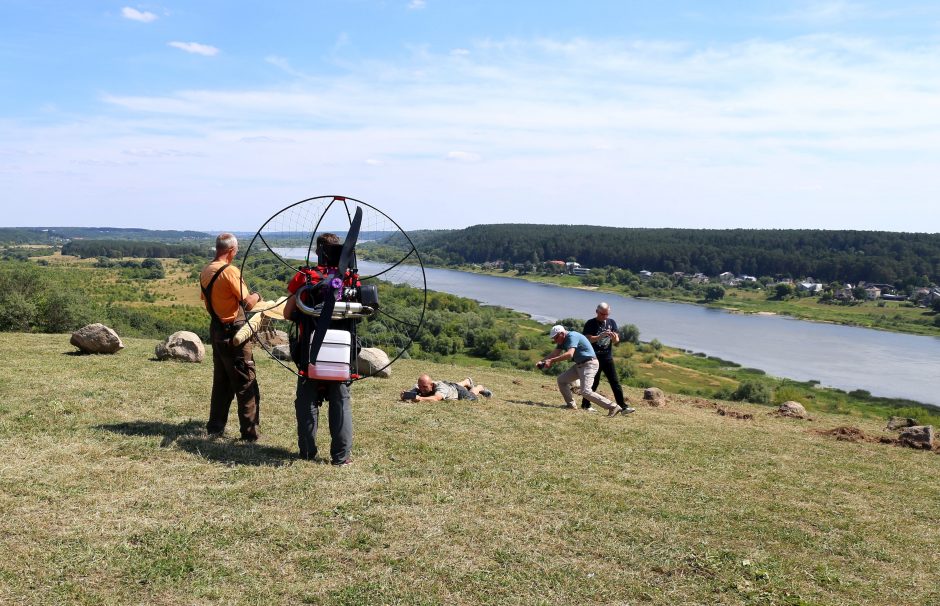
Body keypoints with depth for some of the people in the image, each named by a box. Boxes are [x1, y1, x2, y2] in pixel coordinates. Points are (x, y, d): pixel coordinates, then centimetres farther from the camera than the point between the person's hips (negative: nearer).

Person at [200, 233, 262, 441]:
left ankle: (215, 426, 25)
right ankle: (250, 433, 3)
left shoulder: (205, 272, 7)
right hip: (234, 332, -8)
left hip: (216, 329, 8)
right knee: (246, 384, -1)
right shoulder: (230, 271, -18)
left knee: (221, 381, 18)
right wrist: (256, 295, 1)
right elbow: (248, 303, -19)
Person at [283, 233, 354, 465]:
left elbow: (288, 313, -2)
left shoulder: (303, 278, -7)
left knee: (307, 402, 12)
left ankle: (307, 452, 16)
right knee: (341, 402, 9)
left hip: (310, 351, -1)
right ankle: (341, 455, 8)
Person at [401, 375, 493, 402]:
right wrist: (405, 395, -73)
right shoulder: (418, 387, -38)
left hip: (456, 390, -4)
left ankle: (480, 388, 57)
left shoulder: (439, 386, -51)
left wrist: (419, 398, -85)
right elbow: (408, 394, -49)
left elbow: (436, 398, -70)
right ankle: (468, 381, 68)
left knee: (472, 395, 26)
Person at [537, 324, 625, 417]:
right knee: (561, 379, 11)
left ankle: (613, 407, -20)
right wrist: (541, 361, -9)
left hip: (589, 364, -10)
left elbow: (569, 354, -33)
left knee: (585, 391, -20)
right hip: (579, 365, 10)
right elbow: (554, 354, 6)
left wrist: (551, 361, -34)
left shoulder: (572, 336, -19)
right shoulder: (563, 340, 10)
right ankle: (571, 405, 16)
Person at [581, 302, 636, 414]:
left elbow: (616, 341, 8)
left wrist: (614, 337, -16)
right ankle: (585, 404, 14)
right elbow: (588, 339, -15)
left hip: (608, 357, 4)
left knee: (615, 382, 1)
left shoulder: (611, 322, 10)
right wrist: (600, 336, -29)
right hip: (594, 358, -4)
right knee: (593, 382, 1)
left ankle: (623, 406, 0)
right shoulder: (590, 324, -3)